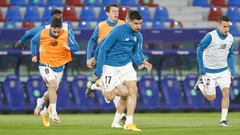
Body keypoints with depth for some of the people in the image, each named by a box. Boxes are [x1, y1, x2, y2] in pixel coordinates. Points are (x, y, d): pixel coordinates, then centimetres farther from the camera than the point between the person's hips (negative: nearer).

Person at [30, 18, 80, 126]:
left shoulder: (67, 35, -15)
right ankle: (53, 113, -22)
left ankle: (41, 102, 50)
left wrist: (69, 47, -38)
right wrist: (34, 55, 2)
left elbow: (76, 47, -19)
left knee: (52, 91, 17)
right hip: (45, 65, -3)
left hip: (59, 67, 3)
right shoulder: (42, 34, -13)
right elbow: (33, 42, 7)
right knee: (52, 85, -25)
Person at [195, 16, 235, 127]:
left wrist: (232, 70, 6)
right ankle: (201, 84, 32)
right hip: (209, 71, -4)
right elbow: (199, 49, -11)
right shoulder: (210, 36, -17)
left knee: (226, 93, -13)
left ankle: (223, 119, -6)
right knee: (211, 98, 2)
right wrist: (201, 68, -15)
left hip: (223, 71, 4)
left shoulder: (230, 38, -1)